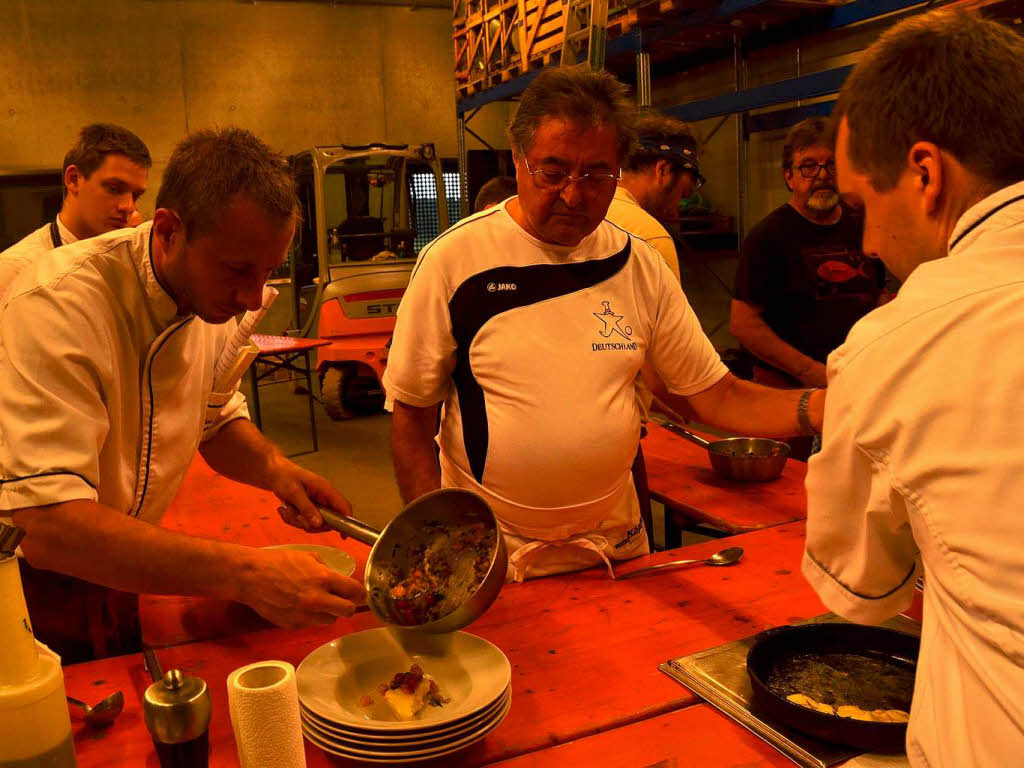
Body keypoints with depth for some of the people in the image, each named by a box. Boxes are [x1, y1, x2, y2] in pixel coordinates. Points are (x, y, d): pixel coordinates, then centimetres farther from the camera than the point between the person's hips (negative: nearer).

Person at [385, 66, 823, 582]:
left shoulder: (638, 264, -3)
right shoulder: (453, 260, -13)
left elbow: (717, 397, 0)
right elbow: (412, 415, -8)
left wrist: (827, 406, -16)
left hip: (615, 543, 4)